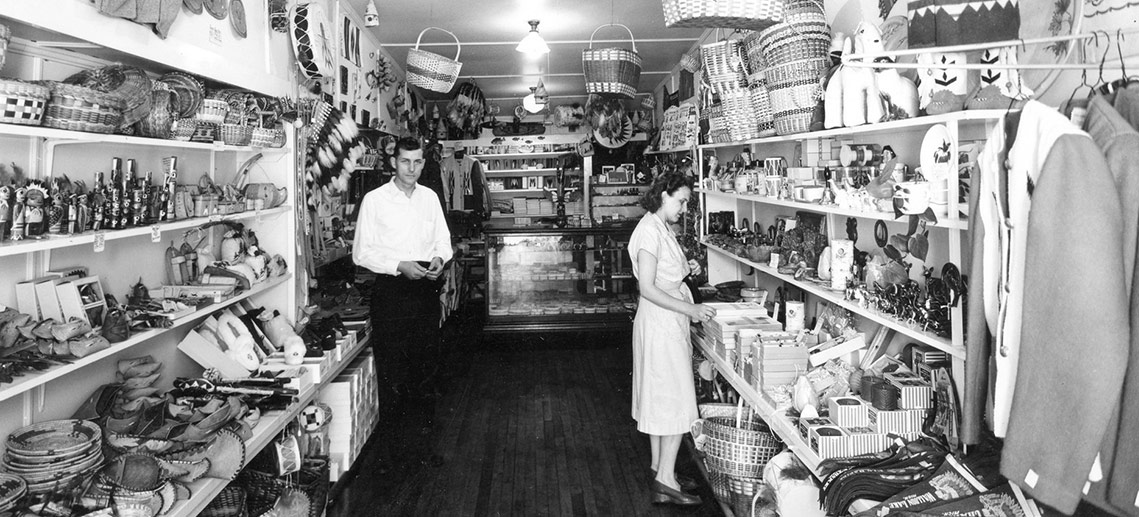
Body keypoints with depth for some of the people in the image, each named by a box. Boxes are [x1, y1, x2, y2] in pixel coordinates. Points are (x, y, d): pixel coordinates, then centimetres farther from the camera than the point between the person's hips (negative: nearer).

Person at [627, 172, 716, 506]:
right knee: (676, 401, -6)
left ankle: (659, 468, 24)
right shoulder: (650, 231, -18)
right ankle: (665, 481, 0)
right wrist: (690, 310, -24)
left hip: (668, 321, 10)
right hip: (661, 323, -10)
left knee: (660, 398, 15)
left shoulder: (661, 228, 13)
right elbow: (648, 288, -23)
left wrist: (684, 269, 5)